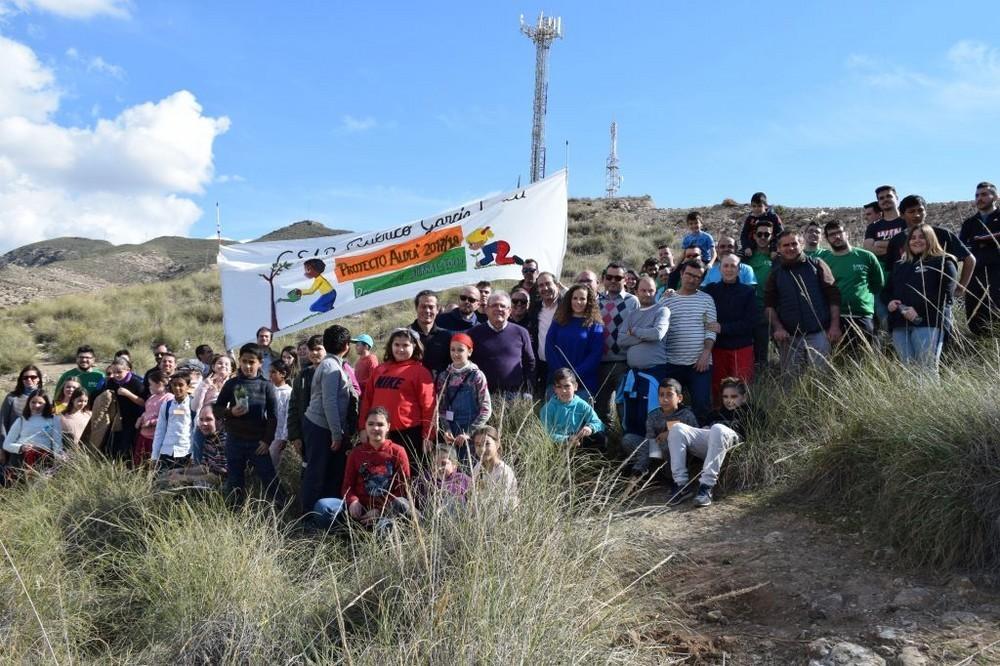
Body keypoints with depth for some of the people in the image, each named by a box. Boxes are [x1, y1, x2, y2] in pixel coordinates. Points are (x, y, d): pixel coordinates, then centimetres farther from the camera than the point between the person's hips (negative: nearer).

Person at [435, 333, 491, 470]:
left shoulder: (477, 376, -4)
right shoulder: (444, 377, 7)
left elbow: (486, 409, -7)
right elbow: (441, 408, 7)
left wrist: (469, 433, -12)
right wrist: (445, 430, -8)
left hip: (471, 437, -3)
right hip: (450, 436, 3)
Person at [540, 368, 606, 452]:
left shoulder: (582, 405, 0)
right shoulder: (548, 408, -7)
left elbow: (598, 423, -3)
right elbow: (547, 433, -14)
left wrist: (590, 428, -28)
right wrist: (566, 440, -30)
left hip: (579, 442, 2)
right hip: (557, 443, -2)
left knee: (601, 438, -16)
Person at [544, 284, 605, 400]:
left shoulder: (595, 326, 4)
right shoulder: (558, 322, 11)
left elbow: (595, 355, -4)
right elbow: (549, 348, 3)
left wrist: (575, 374, -15)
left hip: (584, 383, -2)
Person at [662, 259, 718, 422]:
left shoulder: (706, 299, 8)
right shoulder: (667, 300, 8)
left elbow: (711, 329, 3)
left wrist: (706, 353, -10)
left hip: (700, 362, -1)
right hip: (672, 362, 1)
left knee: (702, 404, -7)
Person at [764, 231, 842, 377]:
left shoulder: (816, 265, 4)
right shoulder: (776, 273, 11)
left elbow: (833, 296, 1)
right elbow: (769, 303, 8)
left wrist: (835, 326, -6)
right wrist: (777, 327, -6)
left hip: (818, 333, -2)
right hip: (789, 337, 2)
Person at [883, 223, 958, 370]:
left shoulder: (943, 263, 7)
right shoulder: (899, 266, 26)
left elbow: (945, 295, -6)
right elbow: (887, 291, 27)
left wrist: (919, 309, -17)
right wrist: (889, 302, 2)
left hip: (929, 322, -5)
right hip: (900, 325, 5)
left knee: (927, 369, -13)